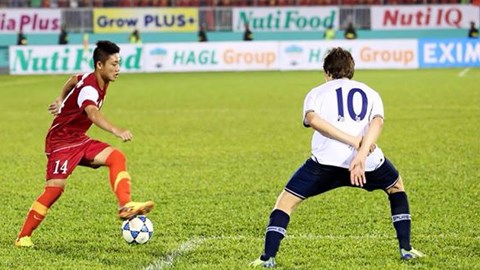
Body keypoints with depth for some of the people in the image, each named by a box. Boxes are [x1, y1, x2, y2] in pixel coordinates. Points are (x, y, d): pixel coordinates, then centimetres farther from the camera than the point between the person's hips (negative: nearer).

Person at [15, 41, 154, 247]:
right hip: (61, 142, -8)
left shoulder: (95, 79, 1)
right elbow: (93, 114, -50)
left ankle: (125, 206, -22)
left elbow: (74, 79, 23)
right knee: (55, 188, -13)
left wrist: (62, 100, 35)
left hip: (79, 140, 8)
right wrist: (117, 131, -65)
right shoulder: (89, 88, -28)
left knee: (116, 157, -12)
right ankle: (23, 237, -1)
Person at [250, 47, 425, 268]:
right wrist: (361, 156, -13)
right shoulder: (370, 93, 23)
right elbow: (377, 122, -1)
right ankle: (406, 249, 24)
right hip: (368, 161, 2)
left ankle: (268, 258, -1)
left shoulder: (317, 92, 19)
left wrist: (354, 141, -8)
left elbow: (312, 119, -6)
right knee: (396, 188, 32)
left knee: (285, 201, 13)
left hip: (327, 160, -2)